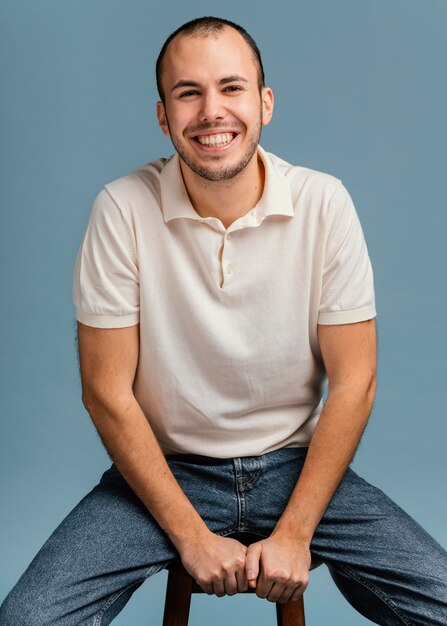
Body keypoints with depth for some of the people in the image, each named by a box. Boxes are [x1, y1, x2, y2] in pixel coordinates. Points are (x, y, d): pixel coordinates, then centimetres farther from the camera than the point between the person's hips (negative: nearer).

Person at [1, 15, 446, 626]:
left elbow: (353, 382, -7)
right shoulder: (124, 208, -12)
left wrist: (293, 534, -11)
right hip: (164, 468, 0)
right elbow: (108, 392, -9)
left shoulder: (324, 203, -9)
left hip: (295, 463, 1)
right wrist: (192, 535, -11)